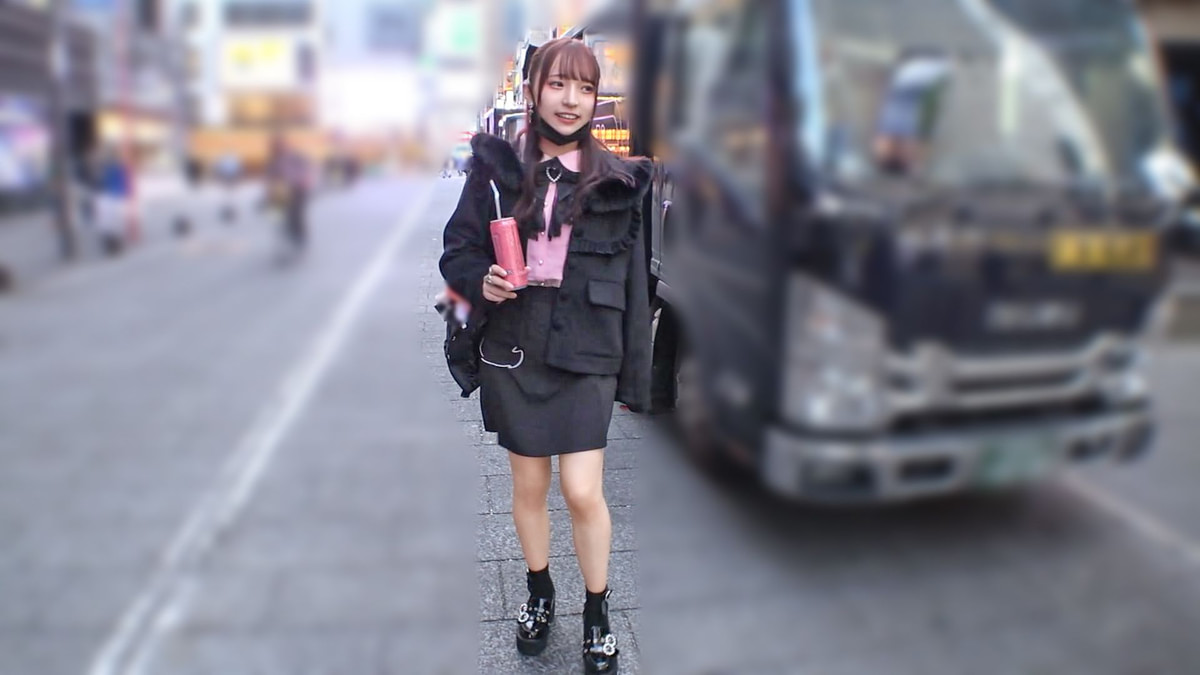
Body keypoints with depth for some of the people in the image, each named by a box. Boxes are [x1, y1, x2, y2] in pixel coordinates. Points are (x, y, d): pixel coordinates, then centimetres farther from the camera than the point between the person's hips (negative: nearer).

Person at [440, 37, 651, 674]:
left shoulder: (616, 181, 1)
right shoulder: (498, 166, 1)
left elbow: (633, 284, 2)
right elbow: (458, 249, 8)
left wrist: (636, 375, 0)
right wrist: (481, 282, -15)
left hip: (585, 357, -1)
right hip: (514, 351, 1)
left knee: (584, 492, -2)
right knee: (528, 486, 14)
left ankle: (597, 615, 23)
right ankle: (539, 594, 40)